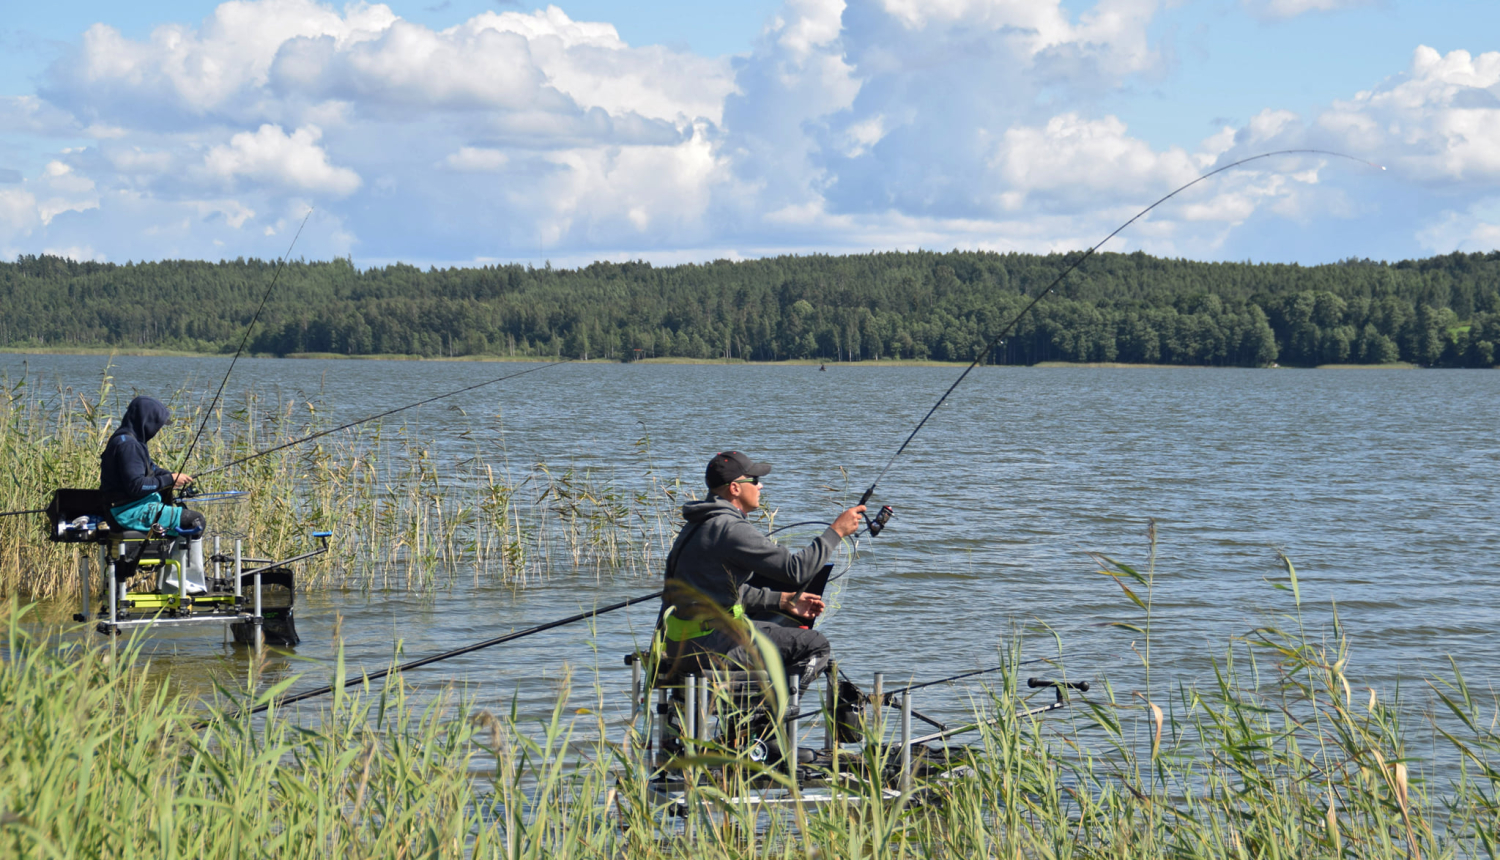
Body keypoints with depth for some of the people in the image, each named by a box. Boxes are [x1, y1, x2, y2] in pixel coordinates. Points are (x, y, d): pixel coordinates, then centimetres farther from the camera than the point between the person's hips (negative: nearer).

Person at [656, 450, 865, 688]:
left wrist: (782, 601, 22)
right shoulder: (730, 530, -17)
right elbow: (796, 570, -18)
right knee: (816, 647, -8)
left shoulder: (699, 525, 15)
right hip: (708, 647, -10)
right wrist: (836, 531, -7)